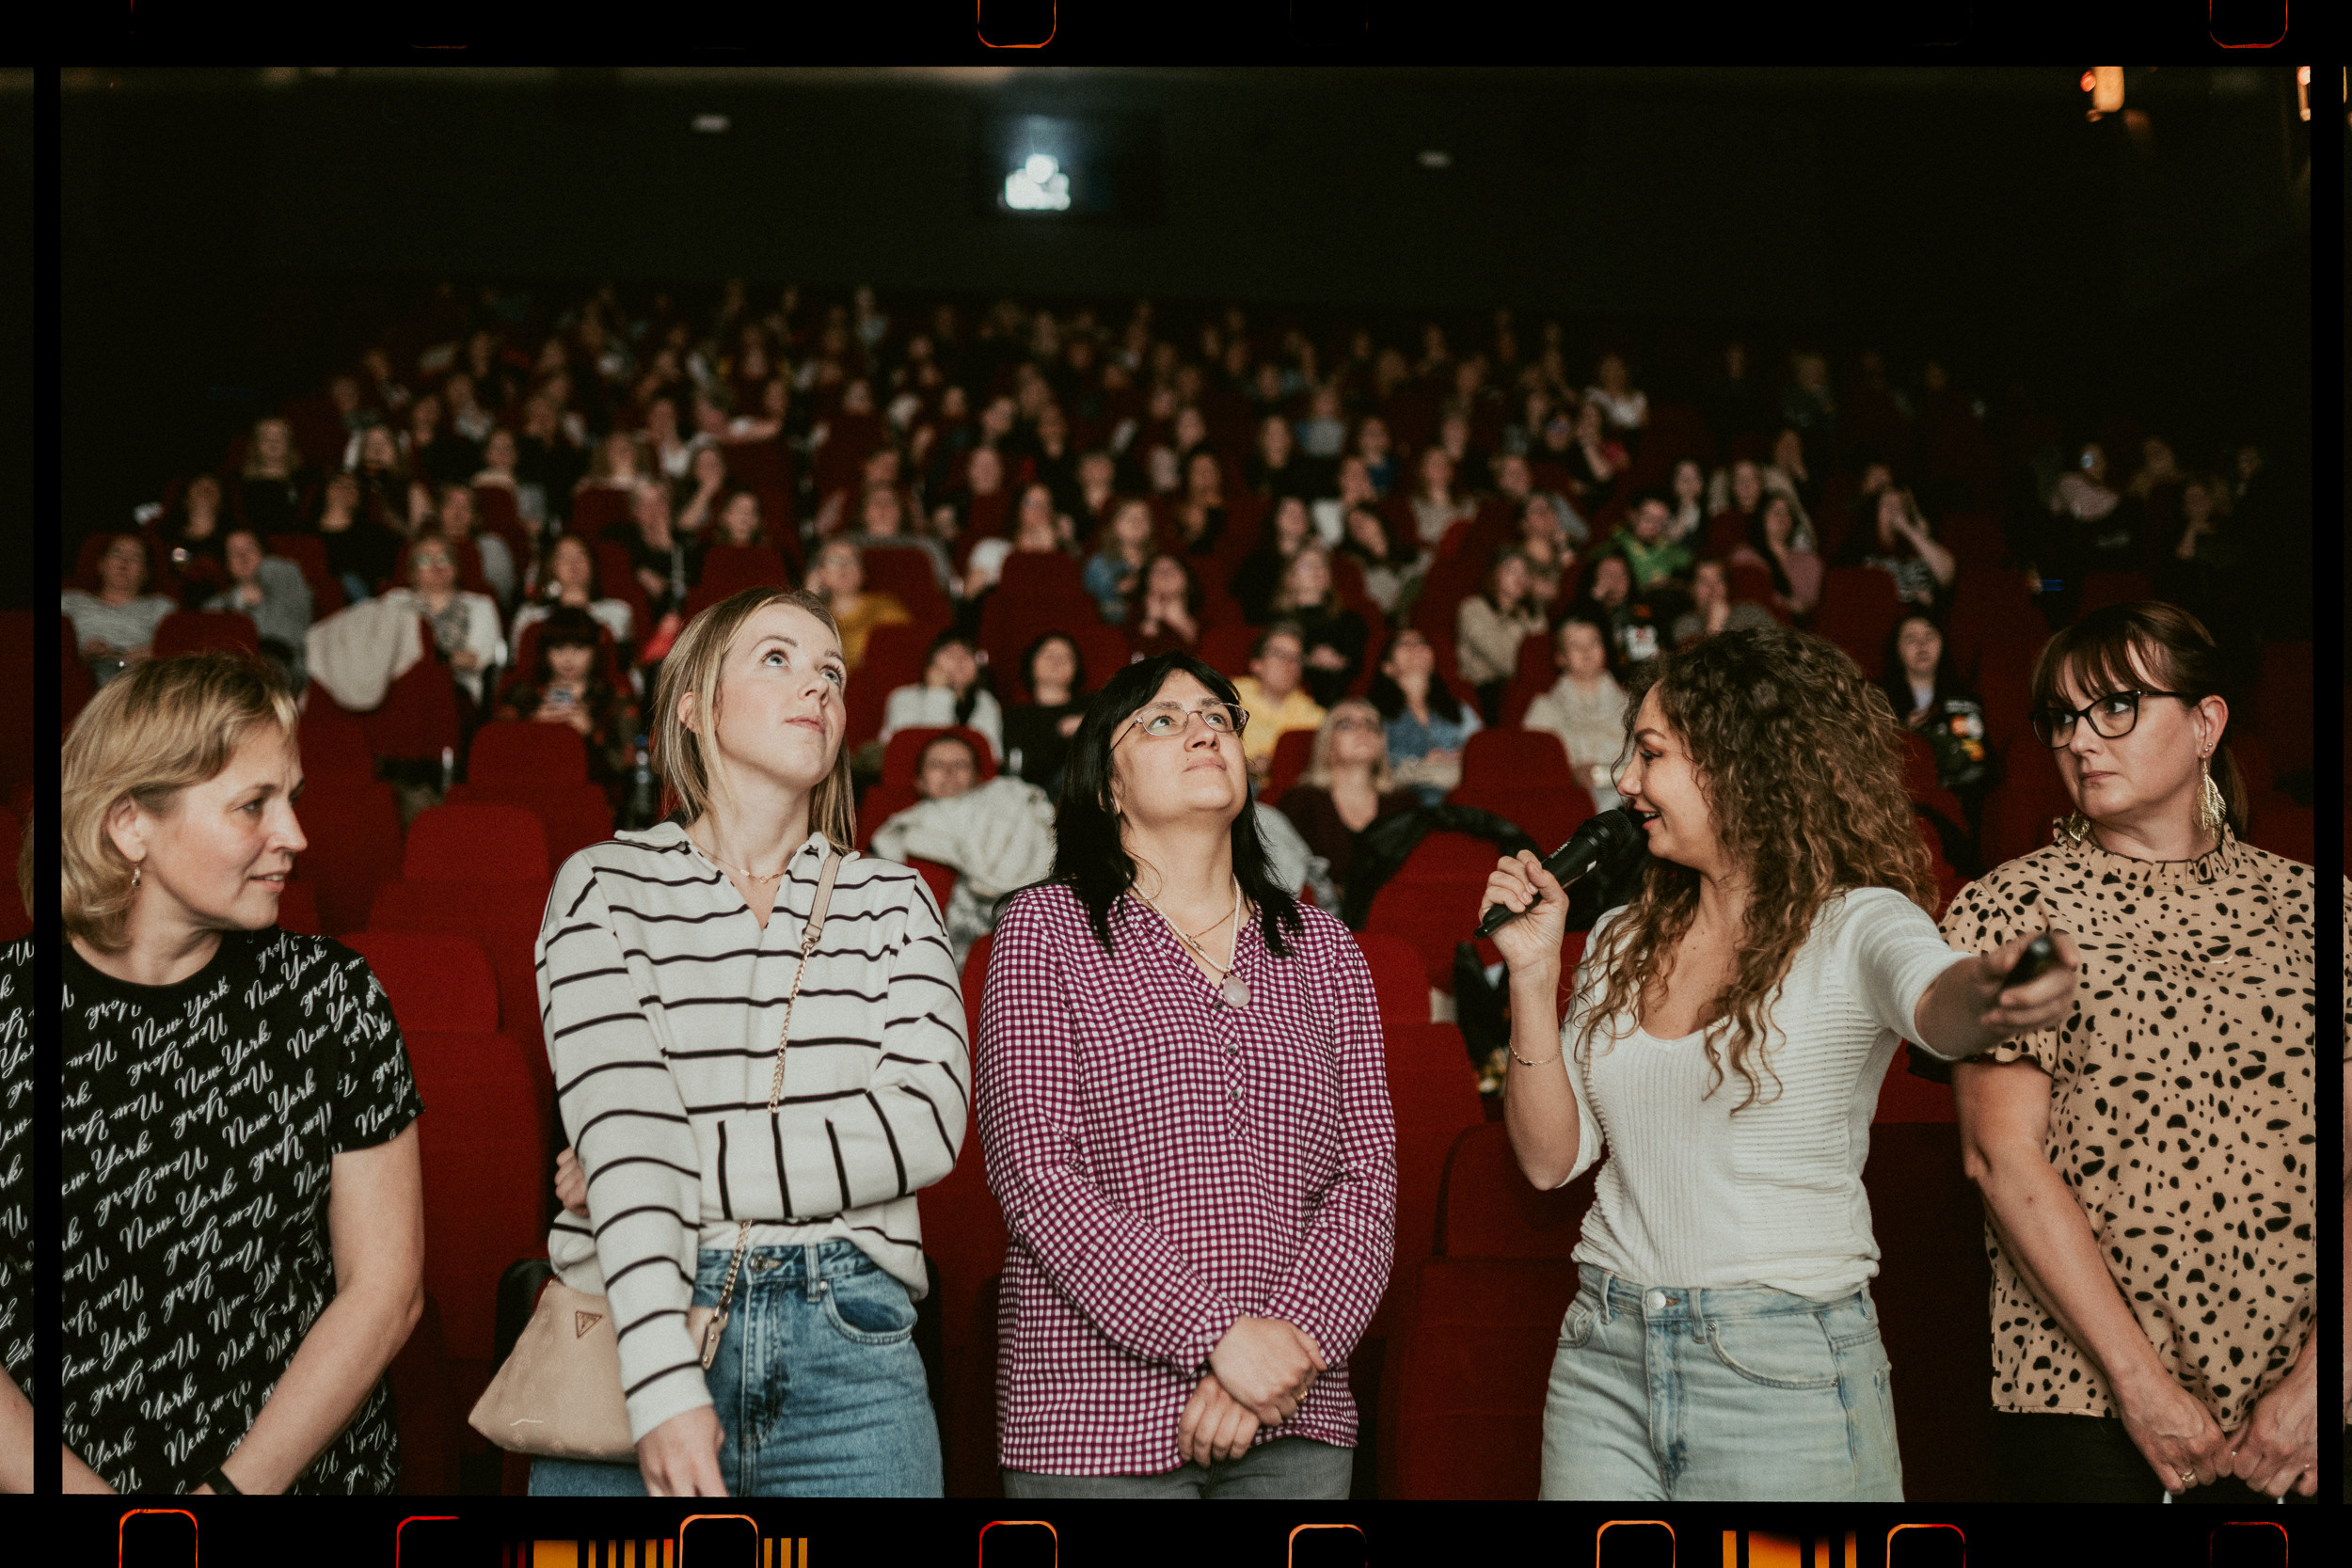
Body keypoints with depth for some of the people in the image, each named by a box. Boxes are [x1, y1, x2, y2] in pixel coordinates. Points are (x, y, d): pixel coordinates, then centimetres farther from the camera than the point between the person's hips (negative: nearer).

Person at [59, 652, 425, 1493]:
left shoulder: (330, 994, 1)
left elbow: (386, 1287, 1)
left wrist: (236, 1486, -6)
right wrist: (87, 1490, -14)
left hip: (307, 1467, 1)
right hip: (80, 1469, -1)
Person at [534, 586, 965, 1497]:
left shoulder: (892, 901, 9)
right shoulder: (607, 886, 1)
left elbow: (925, 1126, -5)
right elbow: (624, 1130, -12)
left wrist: (685, 1167, -12)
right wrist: (665, 1385, -22)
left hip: (850, 1344, 2)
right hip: (641, 1329, -2)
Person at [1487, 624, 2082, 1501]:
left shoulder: (1854, 927, -7)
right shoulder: (1624, 942, 10)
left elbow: (1935, 1004, -32)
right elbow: (1550, 1156, 8)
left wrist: (1988, 998, -55)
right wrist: (1533, 969, -2)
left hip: (1782, 1369, -5)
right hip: (1602, 1359, 5)